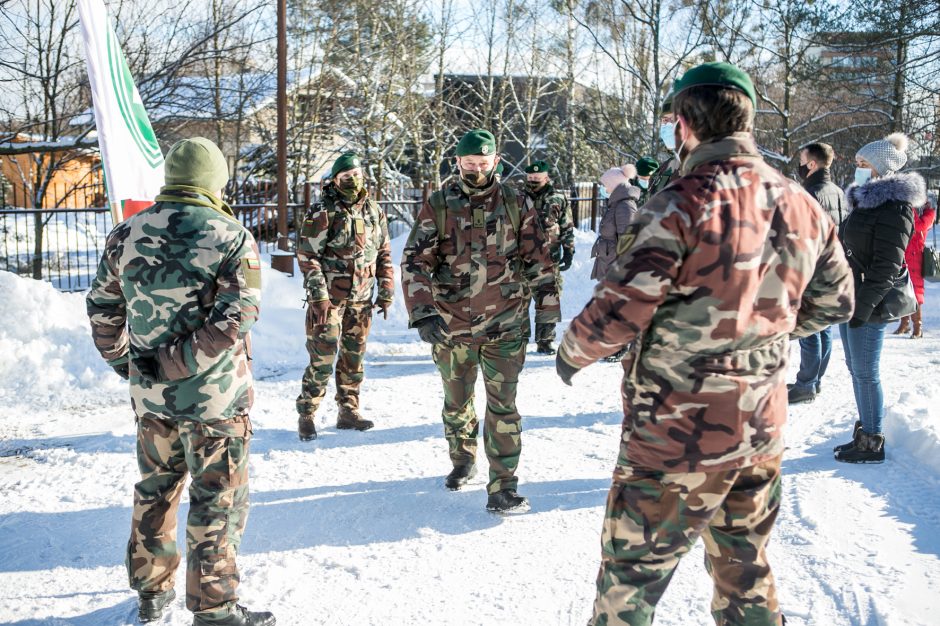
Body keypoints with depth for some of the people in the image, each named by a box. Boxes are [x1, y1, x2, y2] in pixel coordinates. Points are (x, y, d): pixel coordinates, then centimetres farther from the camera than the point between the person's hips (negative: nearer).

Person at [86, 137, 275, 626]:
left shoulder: (126, 234, 2)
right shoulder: (232, 238, -12)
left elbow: (102, 307, 9)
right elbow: (236, 317, -21)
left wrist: (123, 361, 20)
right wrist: (178, 362, -17)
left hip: (150, 394, 5)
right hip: (214, 394, -5)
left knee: (155, 489, 21)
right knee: (218, 499, 6)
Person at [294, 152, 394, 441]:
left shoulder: (374, 211, 9)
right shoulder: (323, 212, -8)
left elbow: (384, 254, 15)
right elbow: (307, 255, -10)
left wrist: (386, 292, 10)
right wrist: (318, 296, -16)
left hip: (361, 298, 5)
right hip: (328, 297, -5)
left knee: (354, 357, 12)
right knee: (322, 358, -6)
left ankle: (348, 411, 24)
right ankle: (306, 415, 5)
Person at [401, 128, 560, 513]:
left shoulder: (515, 204, 0)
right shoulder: (438, 205, -2)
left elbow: (538, 260, 5)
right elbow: (415, 261, -7)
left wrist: (548, 316, 3)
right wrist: (423, 314, -19)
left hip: (504, 323, -1)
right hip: (451, 323, 1)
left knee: (503, 405, -4)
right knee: (456, 401, 17)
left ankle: (502, 489, 3)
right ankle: (462, 459, 41)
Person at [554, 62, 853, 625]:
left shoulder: (681, 204, -19)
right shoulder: (803, 206, 2)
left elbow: (620, 311, -20)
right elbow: (834, 303, 13)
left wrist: (573, 351, 0)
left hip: (678, 434, -6)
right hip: (763, 430, 7)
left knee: (631, 576, 9)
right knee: (746, 571, 23)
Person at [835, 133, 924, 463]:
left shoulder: (894, 206, -14)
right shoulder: (865, 200, 15)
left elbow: (886, 265, -18)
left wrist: (863, 305, -20)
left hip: (869, 306, -9)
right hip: (851, 300, 9)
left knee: (865, 373, -2)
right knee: (856, 370, 15)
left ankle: (872, 443, 9)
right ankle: (863, 433, 26)